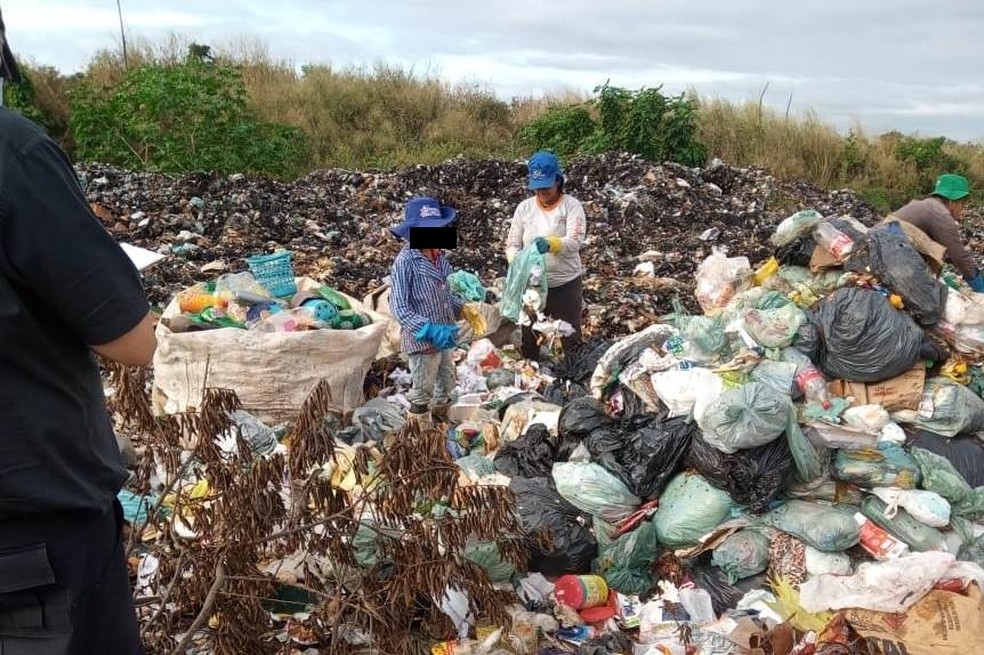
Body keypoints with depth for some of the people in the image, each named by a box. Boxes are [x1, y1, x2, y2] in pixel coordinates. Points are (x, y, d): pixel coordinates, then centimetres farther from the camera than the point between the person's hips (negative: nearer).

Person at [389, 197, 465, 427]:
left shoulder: (439, 256, 3)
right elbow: (399, 307, -22)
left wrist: (462, 307, -2)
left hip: (444, 336, 8)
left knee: (446, 383, 24)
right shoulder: (405, 262, -19)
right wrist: (430, 330, -28)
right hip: (421, 339, -8)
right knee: (422, 392, 9)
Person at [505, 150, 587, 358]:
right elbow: (512, 244, -1)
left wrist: (551, 244, -42)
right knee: (528, 337, 17)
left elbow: (575, 241, -22)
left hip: (566, 284, -3)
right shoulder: (524, 207, 1)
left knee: (571, 337, 13)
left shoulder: (571, 205, -9)